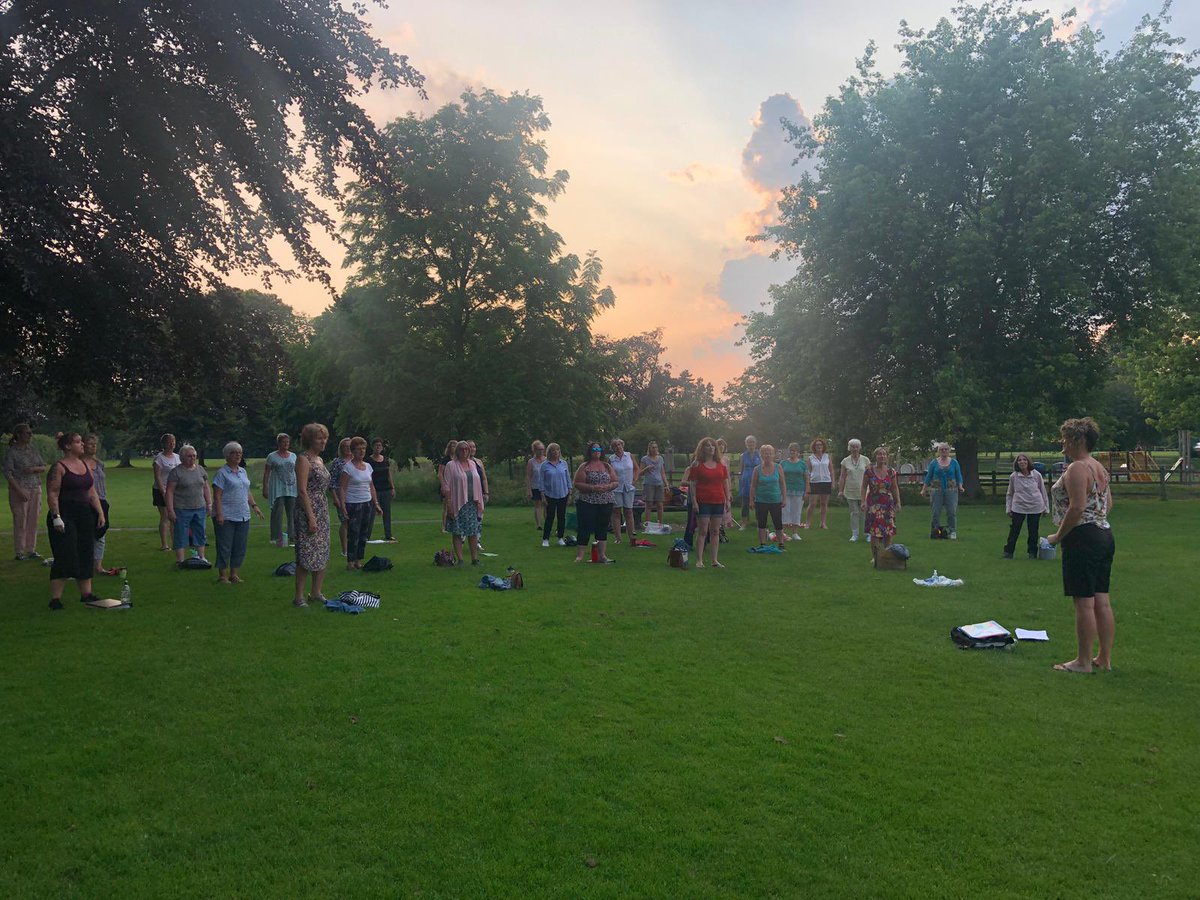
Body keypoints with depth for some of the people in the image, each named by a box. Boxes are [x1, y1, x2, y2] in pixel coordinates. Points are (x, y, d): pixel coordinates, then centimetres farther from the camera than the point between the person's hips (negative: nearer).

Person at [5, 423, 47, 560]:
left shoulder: (33, 449, 10)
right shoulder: (12, 452, -6)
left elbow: (44, 467, 14)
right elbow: (8, 473, -10)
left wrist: (34, 469, -9)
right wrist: (20, 491, -17)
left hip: (35, 489, 5)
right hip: (19, 489, -5)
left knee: (33, 520, 5)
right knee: (20, 521, -4)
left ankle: (31, 550, 12)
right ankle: (20, 552, 2)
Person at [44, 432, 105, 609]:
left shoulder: (85, 465, 13)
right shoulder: (59, 467, -8)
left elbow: (92, 492, 16)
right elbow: (52, 494, -13)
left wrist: (100, 513, 10)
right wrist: (56, 517, -20)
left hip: (84, 515, 7)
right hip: (64, 515, -7)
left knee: (86, 555, 9)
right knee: (64, 557, -8)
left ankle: (86, 594, 17)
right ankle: (55, 598, -2)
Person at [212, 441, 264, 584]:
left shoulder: (243, 471, 15)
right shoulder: (221, 473, -6)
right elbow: (217, 496, -12)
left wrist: (254, 505, 10)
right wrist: (219, 514, -18)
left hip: (243, 516, 7)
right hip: (226, 516, -7)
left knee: (240, 546, 8)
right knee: (225, 546, -2)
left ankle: (233, 574, 17)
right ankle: (222, 575, 7)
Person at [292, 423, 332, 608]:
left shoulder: (320, 459, 15)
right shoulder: (303, 459, -11)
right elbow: (302, 491, -17)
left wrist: (324, 514, 16)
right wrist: (311, 517, -21)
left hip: (323, 511, 9)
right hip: (308, 511, -9)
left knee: (323, 555, 11)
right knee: (307, 556, -5)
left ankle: (316, 593, 21)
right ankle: (299, 597, 3)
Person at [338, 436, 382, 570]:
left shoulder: (368, 466, 11)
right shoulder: (348, 467, -7)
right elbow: (342, 488, -11)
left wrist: (376, 504, 14)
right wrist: (343, 506, -18)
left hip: (367, 503, 6)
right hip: (353, 504, -6)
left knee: (364, 534, 8)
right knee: (353, 534, -6)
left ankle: (359, 561, 15)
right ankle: (350, 562, 1)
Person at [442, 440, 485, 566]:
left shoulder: (472, 464, 14)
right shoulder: (451, 465, -2)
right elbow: (446, 487, -6)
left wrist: (479, 502, 10)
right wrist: (449, 503, -13)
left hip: (472, 503, 5)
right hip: (458, 504, -5)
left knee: (473, 532, 5)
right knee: (457, 532, -2)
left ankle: (475, 558, 11)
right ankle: (459, 559, 3)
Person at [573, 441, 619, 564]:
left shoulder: (607, 466, 12)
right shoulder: (584, 466, 0)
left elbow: (616, 482, 11)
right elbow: (577, 484, -8)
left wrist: (607, 487, -9)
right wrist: (592, 487, -18)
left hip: (606, 503, 4)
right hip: (587, 503, -4)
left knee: (603, 528, 7)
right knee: (585, 528, -4)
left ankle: (602, 555, 13)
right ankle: (579, 556, -1)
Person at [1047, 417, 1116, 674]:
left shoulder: (1077, 468, -14)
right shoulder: (1100, 468, 15)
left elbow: (1076, 507, -21)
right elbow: (1108, 505, 21)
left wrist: (1058, 536, -12)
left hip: (1082, 539, -10)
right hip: (1104, 536, 10)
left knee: (1084, 602, -4)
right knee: (1102, 601, 12)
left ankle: (1084, 661, 1)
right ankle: (1104, 659, 18)